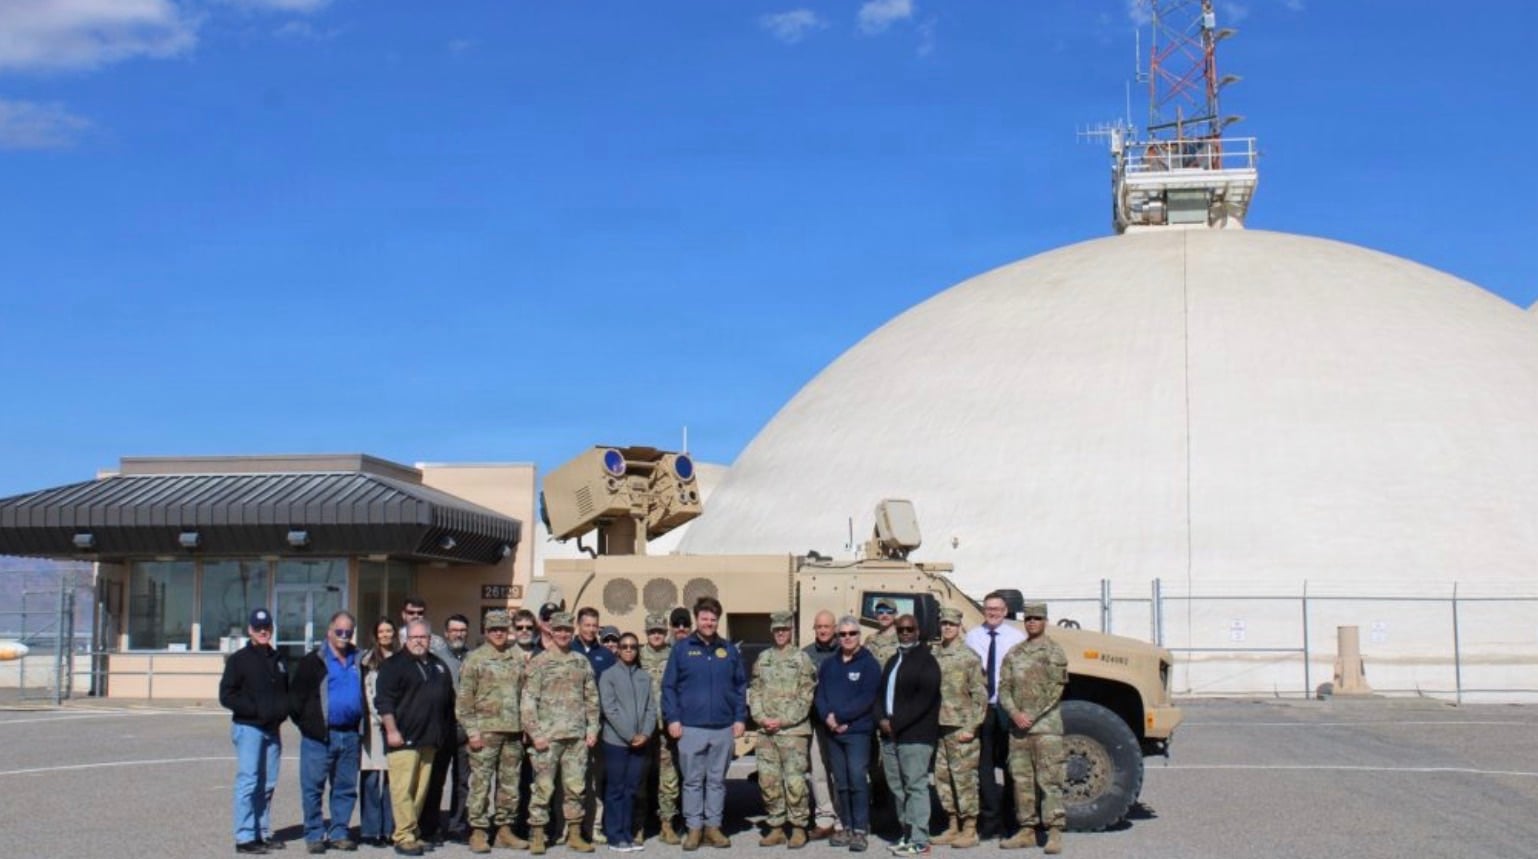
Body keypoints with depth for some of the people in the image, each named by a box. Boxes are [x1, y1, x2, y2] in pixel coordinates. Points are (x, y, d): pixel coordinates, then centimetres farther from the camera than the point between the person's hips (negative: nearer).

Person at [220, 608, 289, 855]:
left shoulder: (277, 660, 17)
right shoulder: (240, 659, -2)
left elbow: (286, 692, 27)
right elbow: (226, 696, -7)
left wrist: (283, 710, 6)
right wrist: (254, 710, -16)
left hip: (272, 729, 6)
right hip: (248, 728, -6)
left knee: (267, 784, 9)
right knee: (248, 783, -9)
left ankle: (262, 833, 17)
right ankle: (244, 838, -8)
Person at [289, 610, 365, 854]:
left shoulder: (359, 661, 14)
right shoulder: (313, 661, 1)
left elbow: (364, 694, 23)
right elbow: (295, 697, 1)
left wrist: (360, 722, 13)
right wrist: (306, 724, -4)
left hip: (349, 734, 4)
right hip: (319, 735, -4)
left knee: (346, 787, 9)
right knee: (313, 788, -2)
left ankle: (338, 832, 18)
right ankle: (315, 835, 7)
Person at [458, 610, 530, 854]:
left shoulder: (517, 658, 12)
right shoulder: (475, 658, 0)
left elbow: (525, 693, 14)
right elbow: (464, 698, -3)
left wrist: (526, 726, 7)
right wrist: (471, 730, -9)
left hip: (513, 731, 4)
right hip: (486, 730, -4)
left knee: (510, 783, 9)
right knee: (481, 782, -4)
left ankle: (505, 829, 18)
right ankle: (478, 832, 2)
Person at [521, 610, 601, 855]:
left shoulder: (582, 662, 11)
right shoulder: (538, 662, 0)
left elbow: (592, 698, 12)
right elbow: (528, 701, -4)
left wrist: (592, 728, 5)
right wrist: (535, 733, -10)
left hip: (577, 736, 3)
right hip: (548, 736, -3)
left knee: (575, 787, 7)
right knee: (543, 787, -2)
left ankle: (575, 835, 15)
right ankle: (537, 835, 5)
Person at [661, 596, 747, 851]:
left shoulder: (729, 650, 9)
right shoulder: (682, 649, 2)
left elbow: (741, 686, 12)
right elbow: (668, 686, 1)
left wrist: (740, 718, 3)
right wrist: (672, 718, -7)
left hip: (724, 728, 2)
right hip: (691, 727, -2)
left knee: (717, 780, 8)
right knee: (693, 781, 3)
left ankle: (713, 826, 16)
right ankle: (694, 827, 10)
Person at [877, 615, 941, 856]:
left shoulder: (926, 661, -5)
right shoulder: (893, 661, 20)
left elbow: (924, 700, -14)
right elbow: (883, 692, 20)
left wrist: (896, 722, -15)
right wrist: (883, 718, 0)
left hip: (915, 735, -8)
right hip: (890, 734, 8)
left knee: (915, 786, -9)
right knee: (897, 787, 8)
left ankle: (919, 841, -9)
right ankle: (906, 834, 16)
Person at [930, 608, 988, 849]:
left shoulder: (969, 657, -6)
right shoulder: (934, 655, 11)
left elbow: (980, 695, -8)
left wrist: (971, 727, -13)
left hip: (960, 727, -6)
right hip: (939, 727, 6)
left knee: (964, 777, -4)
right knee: (942, 777, 10)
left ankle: (969, 830, 2)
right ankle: (952, 827, 21)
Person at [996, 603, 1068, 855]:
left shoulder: (1054, 651, 0)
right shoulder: (1014, 654, 13)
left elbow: (1056, 690, -7)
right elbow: (1004, 689, 9)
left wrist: (1032, 717, -11)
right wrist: (1015, 714, -8)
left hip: (1045, 724, -5)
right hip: (1018, 726, 5)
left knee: (1049, 779, -8)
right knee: (1021, 779, 7)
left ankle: (1055, 833, -7)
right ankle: (1027, 830, 15)